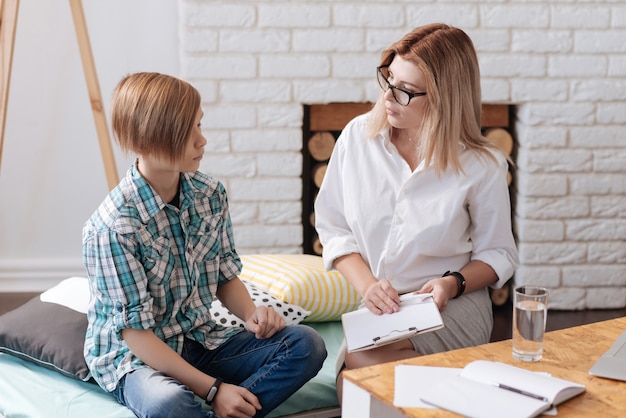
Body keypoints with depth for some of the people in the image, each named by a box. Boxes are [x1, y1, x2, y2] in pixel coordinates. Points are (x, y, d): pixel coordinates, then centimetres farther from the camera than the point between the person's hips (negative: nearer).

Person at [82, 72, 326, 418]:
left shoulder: (210, 194, -1)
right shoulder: (113, 225, -21)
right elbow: (135, 331, -20)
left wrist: (251, 314, -11)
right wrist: (212, 389, -23)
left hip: (199, 340, 7)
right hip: (134, 356, -6)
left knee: (306, 343, -14)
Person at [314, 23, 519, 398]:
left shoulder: (483, 167, -9)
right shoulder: (358, 136, -2)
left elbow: (498, 254, 2)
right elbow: (333, 226, 3)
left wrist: (453, 283, -18)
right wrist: (367, 285, -13)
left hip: (454, 307, -3)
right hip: (374, 307, 3)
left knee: (356, 363, -29)